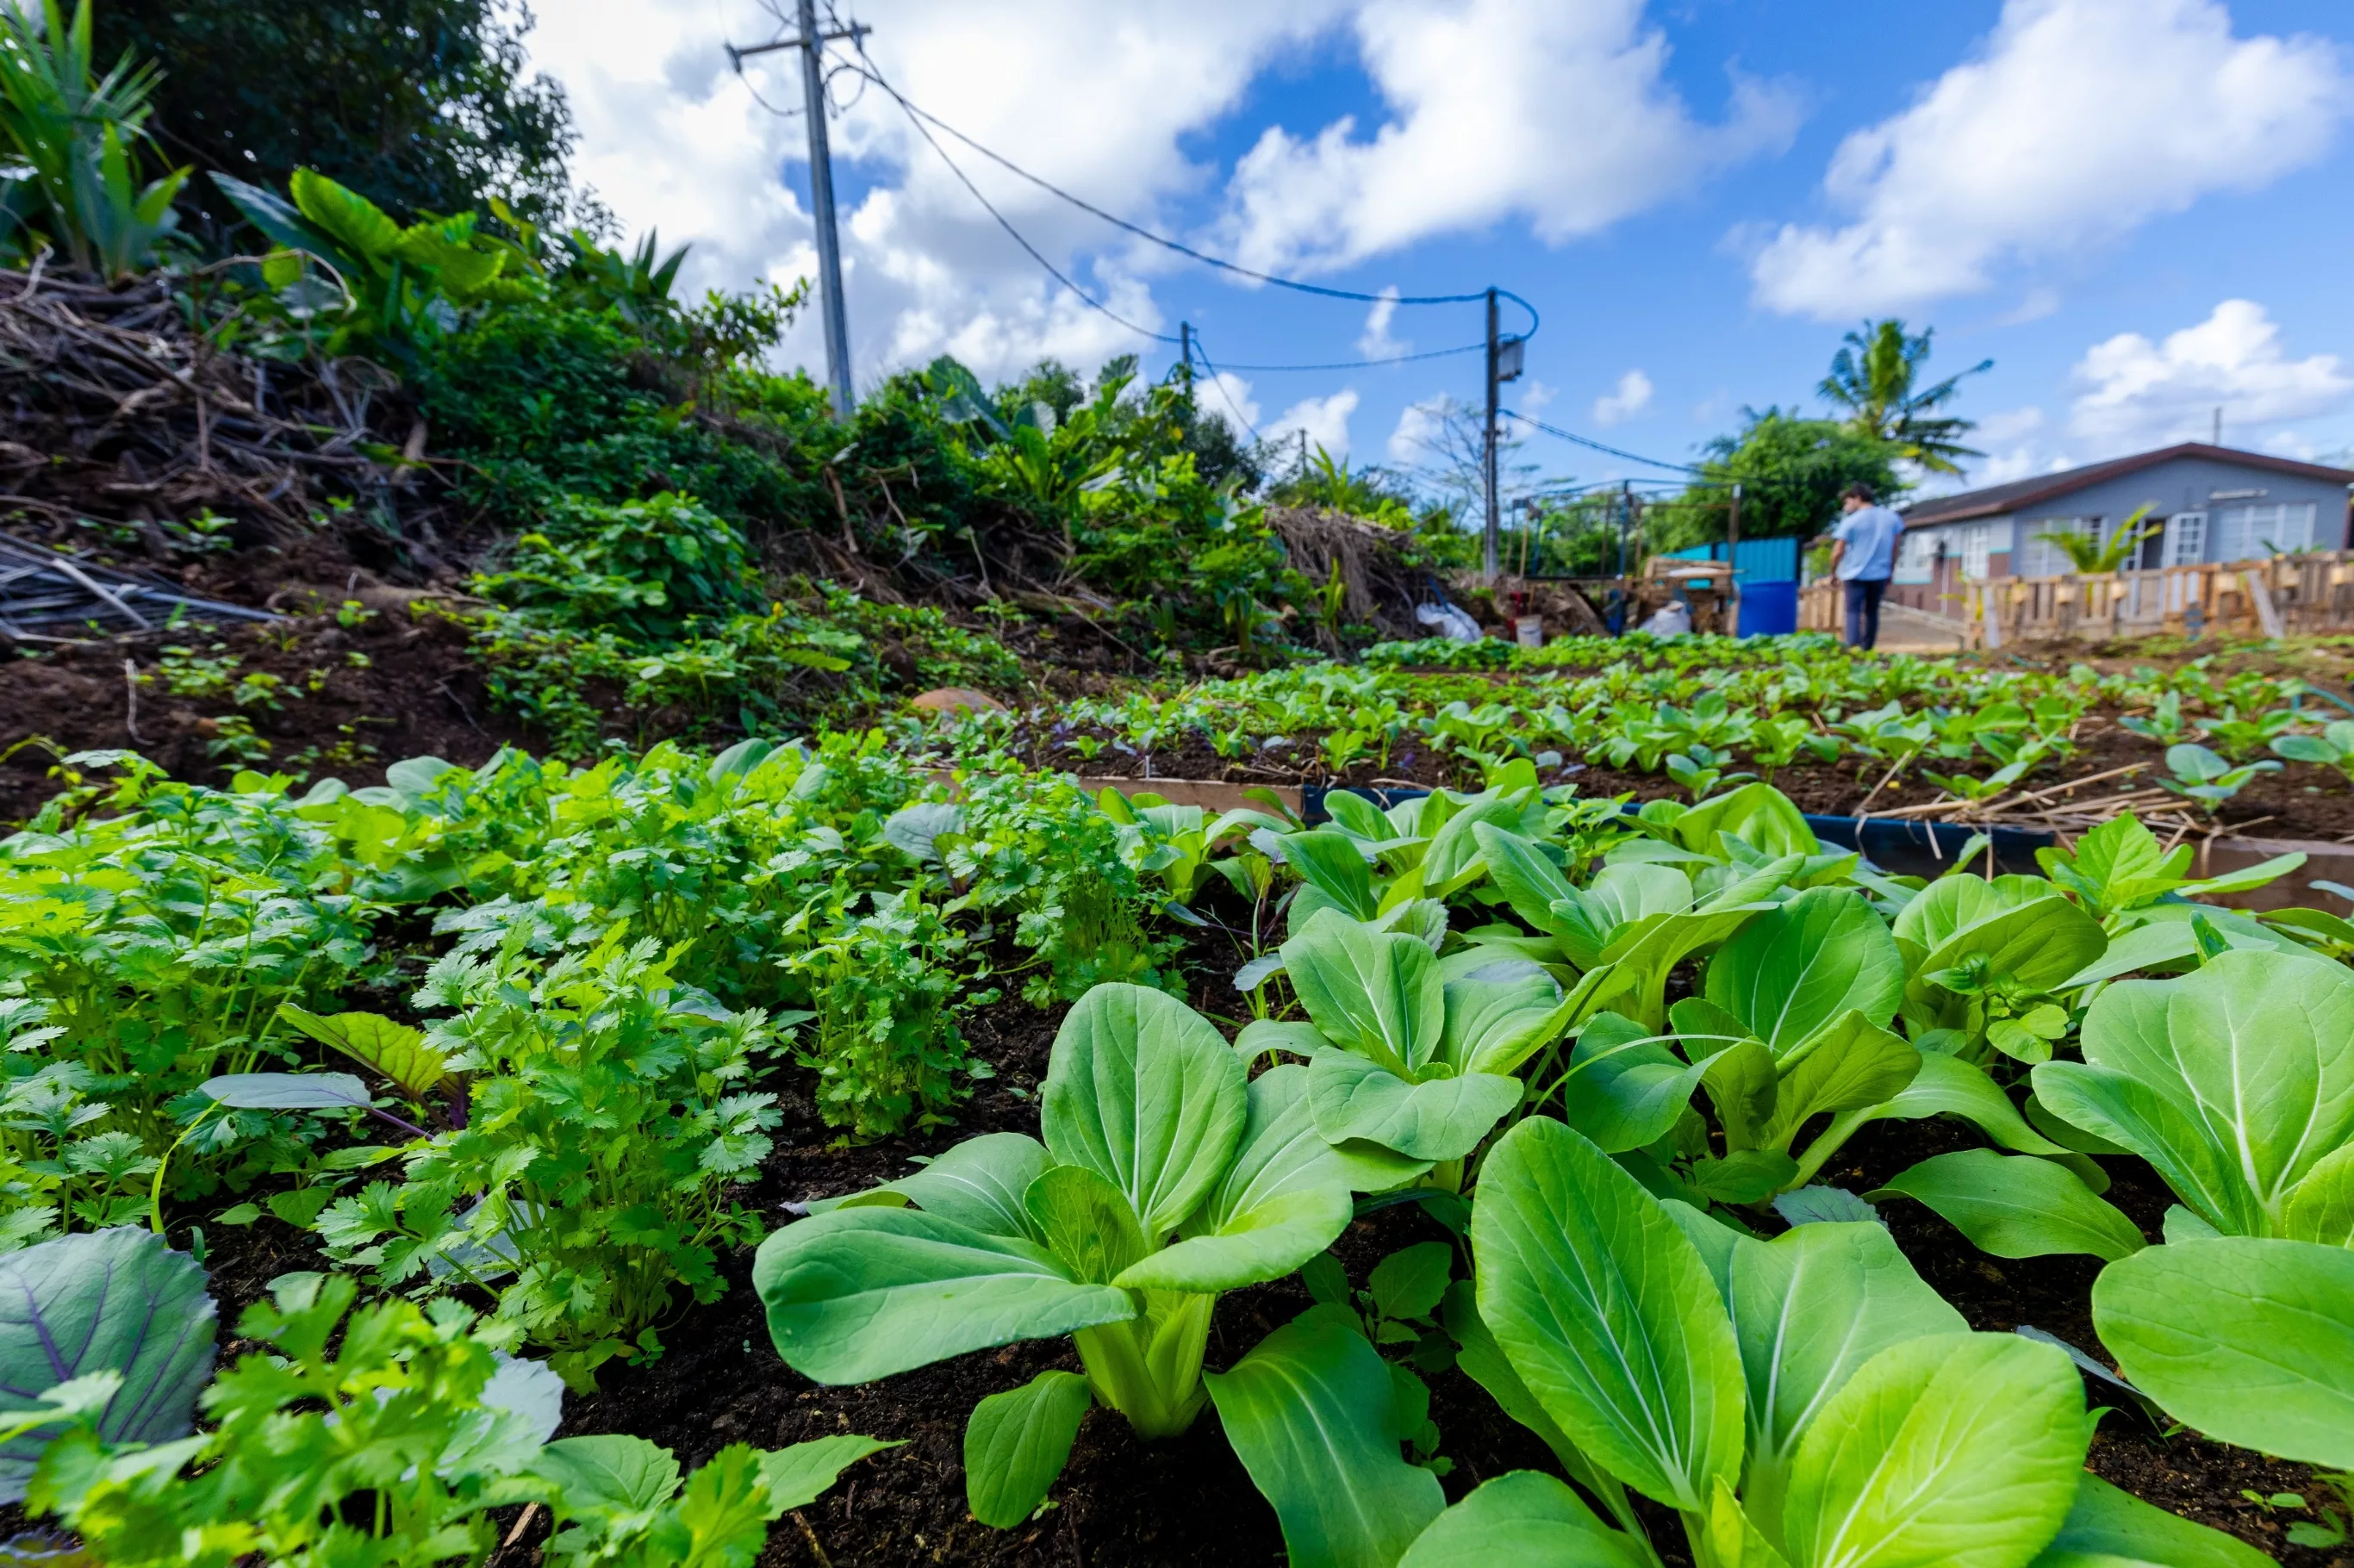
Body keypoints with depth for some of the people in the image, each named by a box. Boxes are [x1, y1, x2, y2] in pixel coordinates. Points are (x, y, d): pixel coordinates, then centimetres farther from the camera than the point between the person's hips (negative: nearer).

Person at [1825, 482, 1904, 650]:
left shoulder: (1851, 521, -9)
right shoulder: (1891, 517, 6)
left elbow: (1838, 552, -10)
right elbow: (1895, 549, 12)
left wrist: (1833, 573, 5)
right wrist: (1890, 574, 20)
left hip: (1855, 574, -4)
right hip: (1880, 574, 5)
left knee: (1853, 611, -5)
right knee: (1872, 612, 14)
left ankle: (1853, 648, -21)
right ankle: (1866, 649, 18)